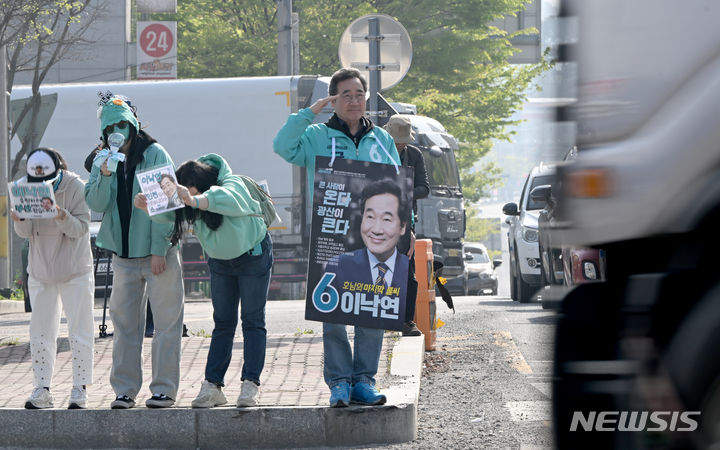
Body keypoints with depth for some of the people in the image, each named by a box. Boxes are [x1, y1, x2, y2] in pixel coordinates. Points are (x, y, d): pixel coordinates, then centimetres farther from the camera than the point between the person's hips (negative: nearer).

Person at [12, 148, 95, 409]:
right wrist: (19, 220, -26)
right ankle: (42, 389, 9)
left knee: (79, 331, -1)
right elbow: (26, 233, -4)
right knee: (40, 332, 4)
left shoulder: (75, 187, -13)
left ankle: (79, 389, 3)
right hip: (40, 270, 4)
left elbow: (81, 228, -17)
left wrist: (63, 218, -36)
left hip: (75, 272, -4)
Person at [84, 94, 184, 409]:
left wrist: (159, 250, -15)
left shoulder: (155, 155, -6)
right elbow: (95, 204, 0)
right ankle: (124, 390, 11)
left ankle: (164, 389, 2)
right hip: (123, 254, 4)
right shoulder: (103, 161, 9)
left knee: (166, 321, -2)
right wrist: (104, 175, -17)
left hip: (158, 253, -4)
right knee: (124, 323, 6)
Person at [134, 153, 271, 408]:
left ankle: (250, 385, -6)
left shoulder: (233, 185, -32)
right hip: (220, 261, 5)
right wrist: (147, 207, -46)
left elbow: (223, 199, -53)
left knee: (252, 321, -5)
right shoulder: (189, 203, -15)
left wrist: (195, 201, -71)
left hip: (253, 256, -5)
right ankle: (212, 386, -5)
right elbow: (168, 213, -24)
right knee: (223, 323, 1)